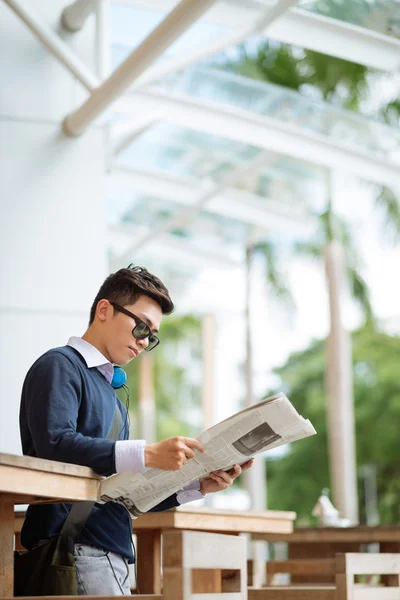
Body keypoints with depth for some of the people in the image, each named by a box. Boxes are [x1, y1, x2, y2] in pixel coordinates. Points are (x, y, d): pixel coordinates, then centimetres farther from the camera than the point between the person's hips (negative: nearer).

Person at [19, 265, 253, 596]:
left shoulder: (112, 396, 23)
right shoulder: (59, 366, -1)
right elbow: (55, 444, -20)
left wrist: (198, 486, 10)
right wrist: (149, 454, -24)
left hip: (114, 554, 8)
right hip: (73, 549, -8)